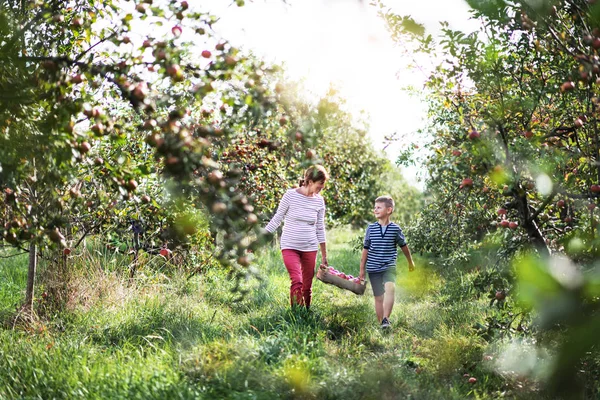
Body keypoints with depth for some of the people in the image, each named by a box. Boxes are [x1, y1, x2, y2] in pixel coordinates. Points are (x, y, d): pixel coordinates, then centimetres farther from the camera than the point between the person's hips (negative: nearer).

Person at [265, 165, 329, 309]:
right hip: (290, 247, -4)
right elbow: (277, 218, 0)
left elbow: (320, 229, 11)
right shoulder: (291, 195, -9)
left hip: (310, 248, 4)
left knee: (307, 286, 6)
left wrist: (324, 255, 13)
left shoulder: (319, 201, 3)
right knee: (297, 281, -20)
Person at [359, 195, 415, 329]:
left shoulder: (395, 229, -3)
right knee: (379, 297, 7)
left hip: (389, 267, -2)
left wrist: (410, 262, 25)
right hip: (373, 268, 2)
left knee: (390, 288, -28)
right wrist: (362, 270, 8)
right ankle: (381, 323, 18)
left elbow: (404, 246, 12)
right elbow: (365, 249, 6)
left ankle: (386, 319, -29)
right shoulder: (371, 228, -1)